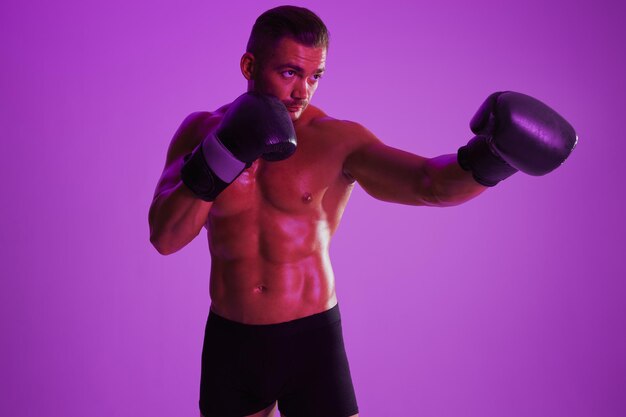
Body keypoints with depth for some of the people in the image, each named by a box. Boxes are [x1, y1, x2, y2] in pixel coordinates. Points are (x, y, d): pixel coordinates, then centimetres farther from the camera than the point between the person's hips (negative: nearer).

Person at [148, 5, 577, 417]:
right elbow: (165, 238, -13)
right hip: (229, 342, 3)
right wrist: (216, 159, -28)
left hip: (312, 340, -3)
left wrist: (488, 159, -48)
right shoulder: (201, 131, -3)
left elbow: (430, 183, -27)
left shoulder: (337, 141, -12)